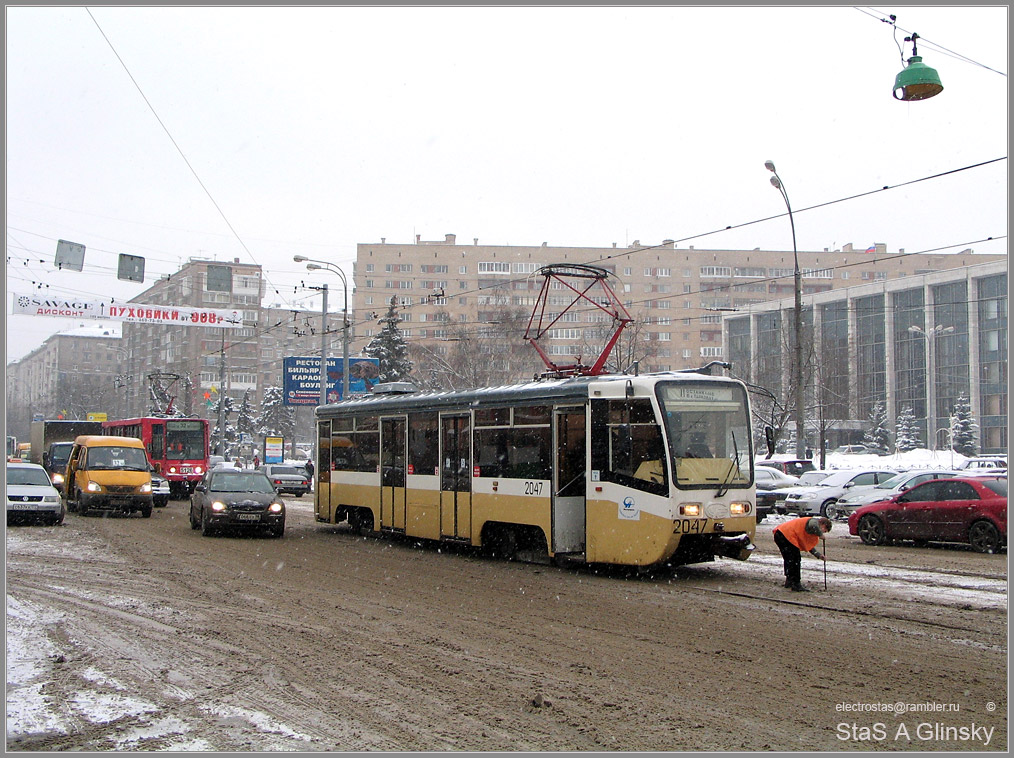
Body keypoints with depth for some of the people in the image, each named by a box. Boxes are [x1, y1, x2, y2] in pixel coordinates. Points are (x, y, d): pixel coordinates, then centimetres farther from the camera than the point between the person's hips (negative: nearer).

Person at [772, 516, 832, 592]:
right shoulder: (814, 521, -4)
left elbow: (810, 546, 29)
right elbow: (813, 526, -33)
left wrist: (819, 555, 18)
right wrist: (820, 534, -14)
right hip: (786, 535, -11)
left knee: (789, 560, 24)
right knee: (795, 560, -6)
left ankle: (789, 581, 36)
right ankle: (796, 585, -4)